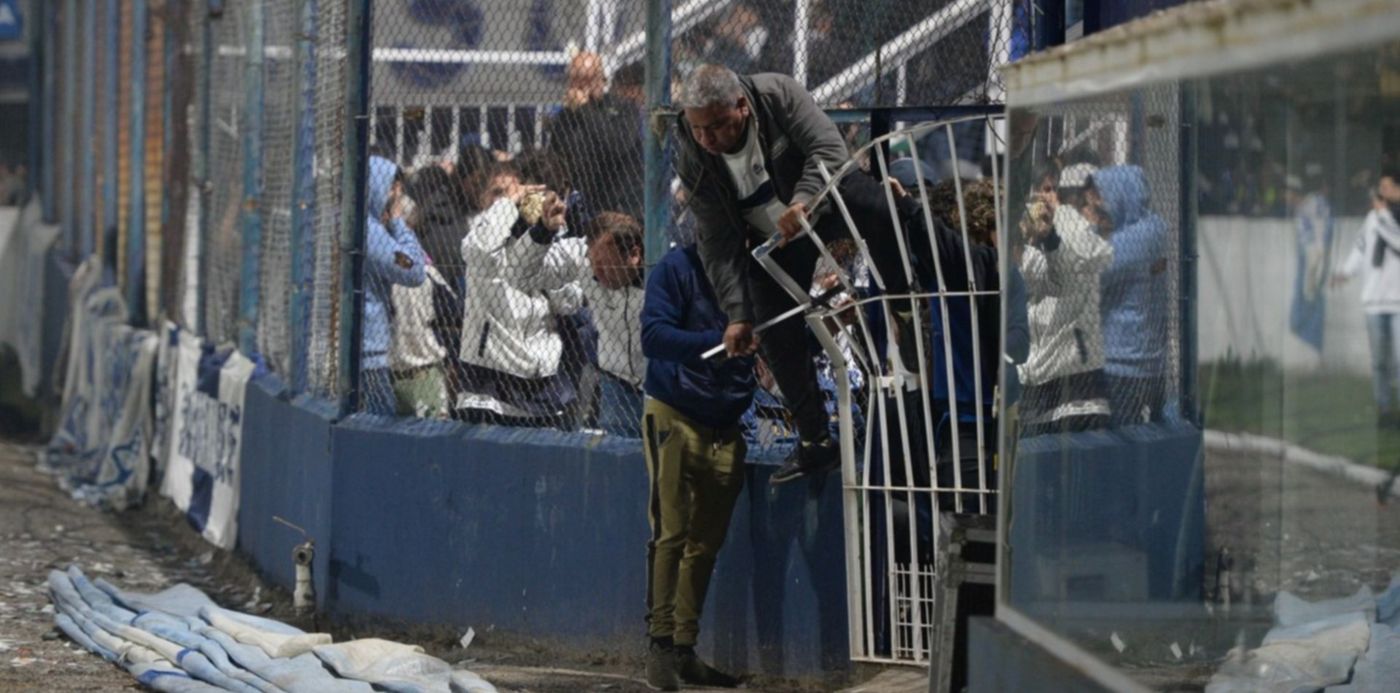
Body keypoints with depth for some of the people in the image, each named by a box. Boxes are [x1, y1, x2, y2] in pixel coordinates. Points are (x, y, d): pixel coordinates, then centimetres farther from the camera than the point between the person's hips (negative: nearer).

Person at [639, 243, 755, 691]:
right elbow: (654, 335, -18)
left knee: (706, 543, 6)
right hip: (674, 417, -5)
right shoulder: (678, 269, -8)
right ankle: (660, 644, -7)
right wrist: (717, 342, -31)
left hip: (725, 427, 5)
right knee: (671, 533, -10)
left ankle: (684, 649, 11)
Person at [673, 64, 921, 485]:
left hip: (825, 193, -2)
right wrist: (736, 314, -22)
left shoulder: (778, 96, -25)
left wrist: (803, 200, -48)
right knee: (776, 334, -6)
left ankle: (904, 312, -17)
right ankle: (814, 442, 6)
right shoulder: (692, 158, -20)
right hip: (772, 238, 2)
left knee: (880, 213, -35)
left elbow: (829, 149, -30)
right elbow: (718, 242, -17)